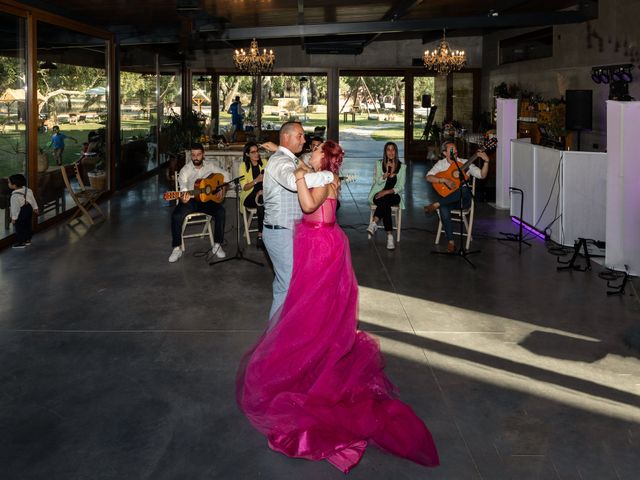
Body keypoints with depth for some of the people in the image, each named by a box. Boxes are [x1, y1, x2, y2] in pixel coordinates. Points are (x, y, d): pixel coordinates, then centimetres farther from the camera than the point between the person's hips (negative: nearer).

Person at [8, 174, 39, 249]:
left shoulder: (15, 196, -27)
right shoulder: (28, 190, -5)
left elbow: (15, 208, -22)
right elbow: (33, 199, 7)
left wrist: (14, 218, -12)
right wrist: (35, 208, 21)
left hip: (20, 213, -8)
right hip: (29, 209, 8)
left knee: (19, 228, 6)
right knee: (27, 225, 21)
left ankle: (20, 242, 15)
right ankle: (28, 239, 34)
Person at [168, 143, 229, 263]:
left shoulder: (210, 166, 1)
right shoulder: (185, 170, -9)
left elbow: (225, 175, 11)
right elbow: (184, 187, -22)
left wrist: (223, 189, -6)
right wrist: (183, 198, -45)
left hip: (207, 199, 2)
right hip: (191, 200, -2)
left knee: (220, 211, -27)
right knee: (176, 215, -29)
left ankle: (217, 245, -15)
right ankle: (177, 248, -16)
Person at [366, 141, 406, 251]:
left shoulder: (401, 167, 7)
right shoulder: (379, 164, 8)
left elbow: (401, 187, 1)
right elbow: (378, 181, -4)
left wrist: (387, 192, -14)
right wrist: (387, 172, -22)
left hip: (393, 195, 0)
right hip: (378, 195, 0)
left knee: (385, 200, -37)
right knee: (386, 205, -35)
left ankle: (373, 224, -41)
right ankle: (390, 235, -39)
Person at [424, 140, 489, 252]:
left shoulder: (465, 163, 8)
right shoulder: (440, 164, 8)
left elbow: (482, 175, 1)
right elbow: (429, 177, -7)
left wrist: (486, 161, -15)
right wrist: (445, 180, -20)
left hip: (463, 199, 0)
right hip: (447, 198, 0)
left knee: (464, 189, -36)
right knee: (443, 209, -34)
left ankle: (436, 204, -29)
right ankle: (450, 241, -25)